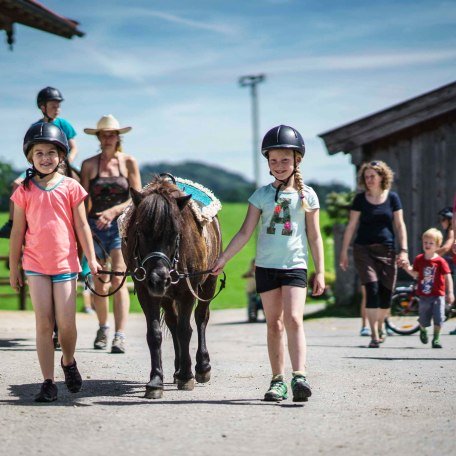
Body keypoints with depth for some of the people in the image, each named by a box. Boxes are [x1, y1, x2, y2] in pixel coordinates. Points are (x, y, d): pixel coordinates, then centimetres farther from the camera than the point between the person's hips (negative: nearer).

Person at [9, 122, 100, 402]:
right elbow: (18, 232, 6)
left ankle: (69, 362, 28)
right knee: (44, 324, 0)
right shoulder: (25, 191, 2)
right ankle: (48, 382, 7)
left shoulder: (71, 187, 0)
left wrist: (92, 259, -1)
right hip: (36, 266, 1)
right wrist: (14, 269, 7)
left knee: (66, 324, -3)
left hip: (65, 264, -1)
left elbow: (82, 226, 3)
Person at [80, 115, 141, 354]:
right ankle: (102, 328, 31)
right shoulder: (89, 165, 4)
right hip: (95, 226, 2)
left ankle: (120, 336, -18)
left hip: (120, 225, -2)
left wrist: (114, 211, -17)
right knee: (100, 283, 9)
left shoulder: (129, 162, 1)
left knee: (118, 278, -14)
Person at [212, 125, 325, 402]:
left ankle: (300, 376, -22)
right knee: (274, 324, 6)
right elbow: (245, 233, 5)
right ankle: (278, 380, 10)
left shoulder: (306, 195, 2)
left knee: (293, 319, -16)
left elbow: (314, 236, 4)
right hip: (266, 266, 2)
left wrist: (320, 272, 1)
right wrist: (222, 259, -1)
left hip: (295, 266, -2)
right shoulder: (262, 195, 5)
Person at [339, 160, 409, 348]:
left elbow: (399, 225, 6)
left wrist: (403, 250, -3)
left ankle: (380, 325, 28)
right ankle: (374, 335, -10)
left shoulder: (392, 198, 5)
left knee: (386, 293, 1)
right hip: (364, 249, -1)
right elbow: (351, 226, 6)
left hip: (387, 250, 1)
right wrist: (344, 252, 3)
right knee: (372, 289, -14)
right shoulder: (360, 199, 3)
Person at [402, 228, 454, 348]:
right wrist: (407, 268, -6)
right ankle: (423, 331, 43)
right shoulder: (419, 259, 1)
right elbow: (415, 274, 11)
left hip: (437, 295, -3)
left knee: (438, 319, -8)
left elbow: (448, 277, -11)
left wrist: (450, 293, -17)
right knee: (423, 320, 11)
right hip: (423, 296, 3)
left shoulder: (440, 261, -10)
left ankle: (436, 339, 8)